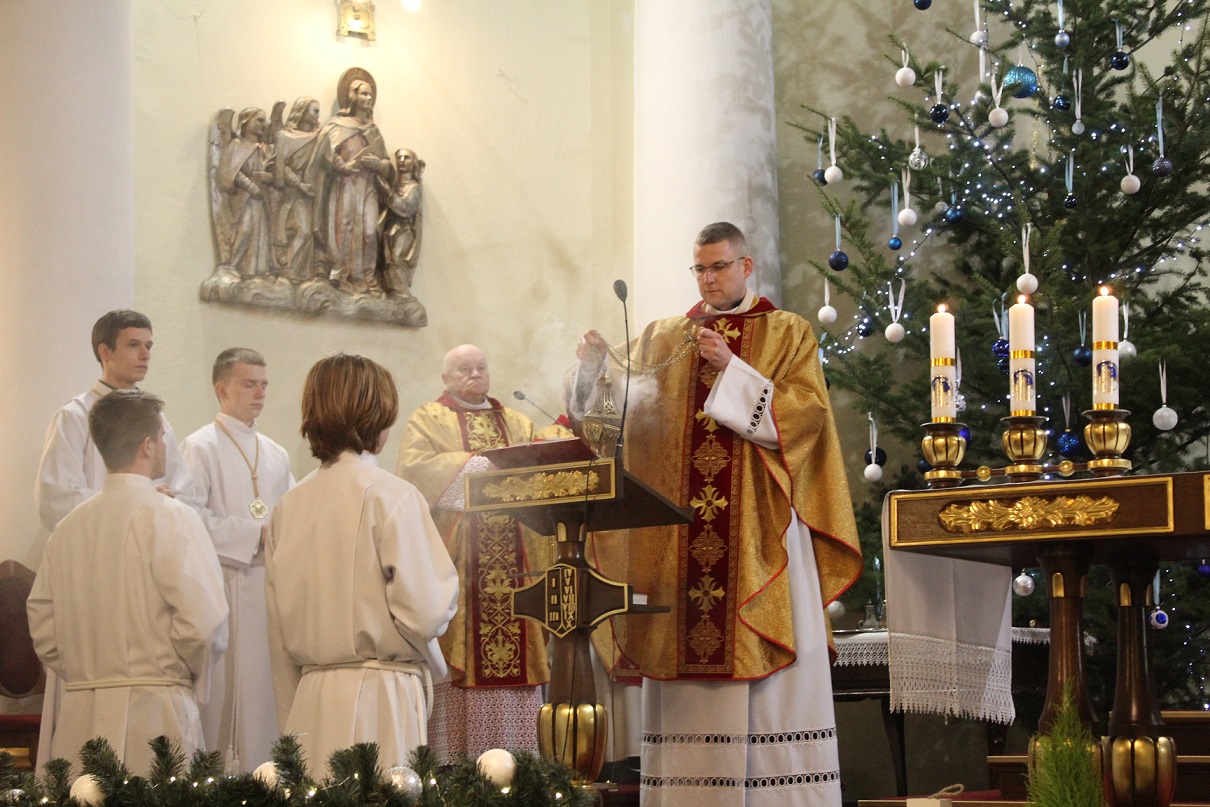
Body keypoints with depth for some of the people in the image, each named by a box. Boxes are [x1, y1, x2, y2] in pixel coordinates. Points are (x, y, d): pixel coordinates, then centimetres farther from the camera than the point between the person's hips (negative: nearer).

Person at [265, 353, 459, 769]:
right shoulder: (390, 495, -8)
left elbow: (278, 628, 11)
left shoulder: (288, 506, 7)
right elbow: (425, 613, -13)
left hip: (310, 702, 6)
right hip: (380, 698, -5)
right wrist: (446, 585, 9)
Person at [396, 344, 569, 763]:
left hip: (512, 558, 4)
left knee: (514, 643, -3)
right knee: (462, 644, -11)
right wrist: (471, 465, -16)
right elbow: (415, 466, -8)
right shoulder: (427, 421, 9)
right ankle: (454, 756, -11)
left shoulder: (516, 422, 24)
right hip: (458, 557, -4)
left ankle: (514, 755, -3)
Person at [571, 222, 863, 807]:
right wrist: (598, 368, -14)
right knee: (687, 659, -3)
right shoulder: (664, 339, 17)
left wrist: (732, 369, -13)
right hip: (678, 533, 3)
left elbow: (804, 413, -6)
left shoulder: (786, 334, 9)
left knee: (768, 675, -7)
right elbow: (626, 409, 5)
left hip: (759, 531, -3)